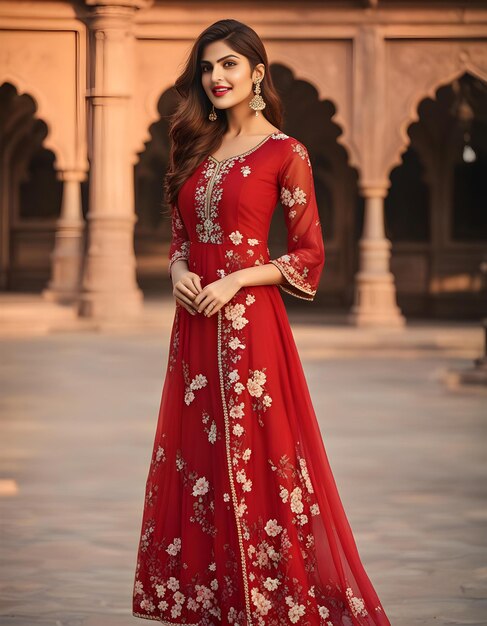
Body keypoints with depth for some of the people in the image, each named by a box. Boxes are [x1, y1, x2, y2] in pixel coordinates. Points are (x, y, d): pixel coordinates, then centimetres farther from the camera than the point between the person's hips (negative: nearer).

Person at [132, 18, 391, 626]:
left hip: (249, 322, -6)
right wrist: (178, 270, -1)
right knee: (194, 459, 7)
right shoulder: (196, 148, 14)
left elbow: (308, 257, -5)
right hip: (193, 324, 6)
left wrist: (236, 279, -15)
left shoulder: (284, 154, -5)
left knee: (252, 458, -4)